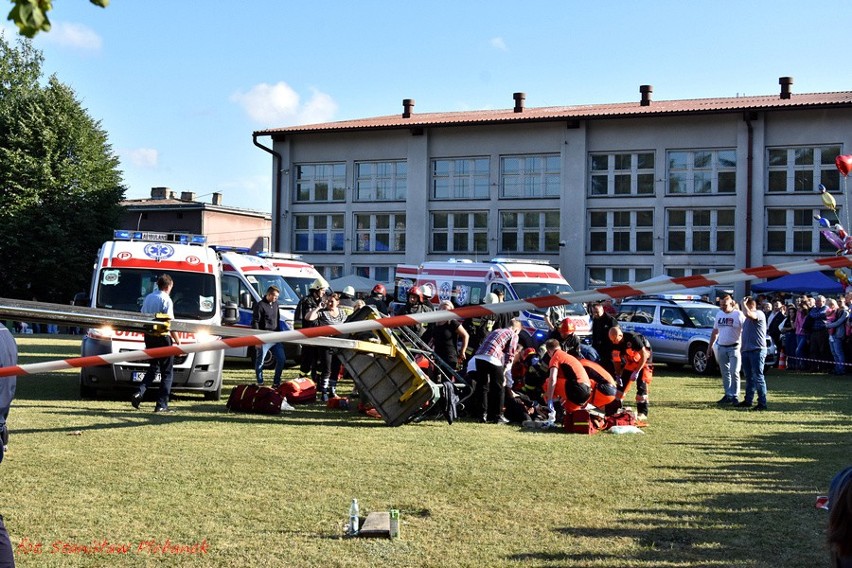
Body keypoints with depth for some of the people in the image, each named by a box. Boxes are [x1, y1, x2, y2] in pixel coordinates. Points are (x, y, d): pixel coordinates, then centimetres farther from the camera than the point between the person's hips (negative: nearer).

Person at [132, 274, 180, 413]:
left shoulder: (147, 298, 11)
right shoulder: (166, 300, -11)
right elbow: (170, 323, -15)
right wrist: (177, 340, -8)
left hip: (149, 337, 7)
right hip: (163, 337, -7)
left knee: (153, 368, 21)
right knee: (167, 372, 3)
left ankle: (139, 393, 1)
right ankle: (161, 404, 1)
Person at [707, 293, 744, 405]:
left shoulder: (739, 315, -7)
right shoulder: (719, 314, 11)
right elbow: (715, 331, 18)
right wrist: (710, 347, 17)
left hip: (734, 348, -6)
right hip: (721, 347, 6)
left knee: (734, 373, -8)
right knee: (725, 373, 9)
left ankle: (735, 396, -2)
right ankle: (728, 395, 16)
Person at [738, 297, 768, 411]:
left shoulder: (759, 313, -9)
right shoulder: (747, 319, 20)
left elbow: (747, 313, -28)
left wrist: (743, 303, -12)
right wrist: (743, 348, 19)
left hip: (757, 350, -9)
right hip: (746, 350, 9)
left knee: (758, 377, -8)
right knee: (749, 378, 14)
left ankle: (762, 403, -7)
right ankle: (748, 400, 21)